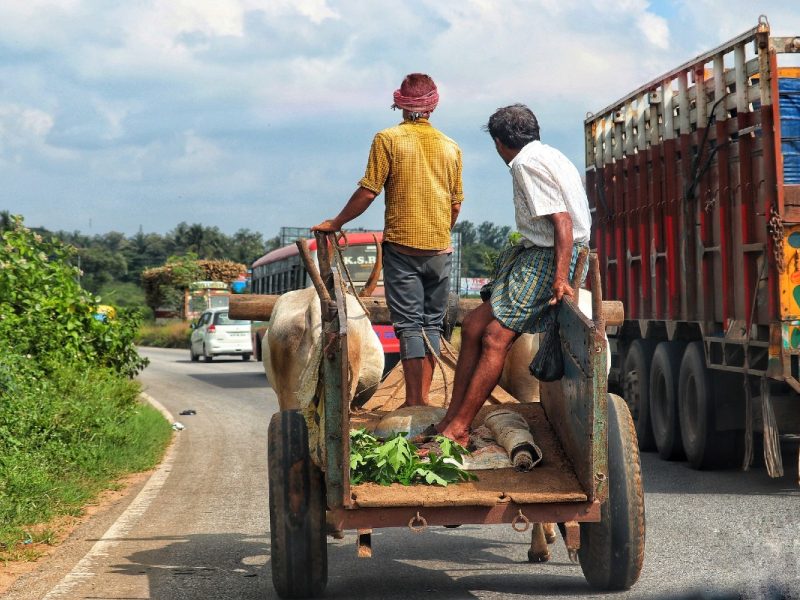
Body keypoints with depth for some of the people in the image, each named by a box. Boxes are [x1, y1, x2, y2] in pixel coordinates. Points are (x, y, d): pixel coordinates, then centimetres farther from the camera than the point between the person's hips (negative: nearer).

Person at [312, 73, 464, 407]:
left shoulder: (388, 139, -5)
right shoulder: (450, 147, 8)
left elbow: (368, 192, -8)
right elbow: (456, 205, 11)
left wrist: (336, 223, 4)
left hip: (402, 245, -3)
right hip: (439, 250, 3)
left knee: (410, 324, -3)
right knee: (431, 324, 10)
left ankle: (413, 402, -6)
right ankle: (424, 398, 10)